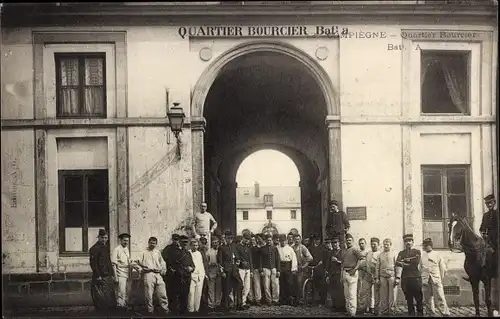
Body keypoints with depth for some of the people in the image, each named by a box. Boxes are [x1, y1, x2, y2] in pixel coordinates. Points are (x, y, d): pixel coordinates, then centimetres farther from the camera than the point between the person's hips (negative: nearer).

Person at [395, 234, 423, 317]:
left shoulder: (417, 252, 9)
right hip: (405, 279, 2)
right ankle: (411, 314, 12)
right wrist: (397, 277, -14)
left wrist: (405, 262, -4)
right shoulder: (401, 253, 13)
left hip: (416, 278, -2)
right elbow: (398, 265, -1)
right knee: (409, 299, 6)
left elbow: (415, 263, -8)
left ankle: (420, 314, 7)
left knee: (419, 298, -1)